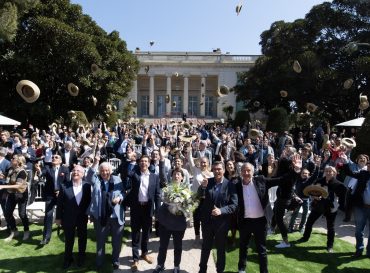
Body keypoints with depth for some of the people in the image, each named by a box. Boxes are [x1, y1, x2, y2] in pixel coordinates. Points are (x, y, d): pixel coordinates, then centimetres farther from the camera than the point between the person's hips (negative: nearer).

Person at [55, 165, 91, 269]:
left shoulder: (87, 186, -7)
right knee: (68, 240, 16)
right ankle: (68, 259, 36)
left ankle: (81, 258, 37)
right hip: (68, 218, -1)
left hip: (82, 218, 1)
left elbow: (89, 201, -1)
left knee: (82, 239, 16)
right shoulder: (64, 186, -9)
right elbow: (60, 203, -5)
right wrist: (58, 217, -4)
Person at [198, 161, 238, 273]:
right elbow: (199, 197, -7)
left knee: (221, 248, 16)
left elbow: (234, 205, -12)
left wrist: (221, 210, -26)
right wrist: (202, 187, -26)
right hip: (207, 220, 2)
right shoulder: (208, 182, -3)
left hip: (222, 221, -2)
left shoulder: (230, 185, -10)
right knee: (205, 247, 18)